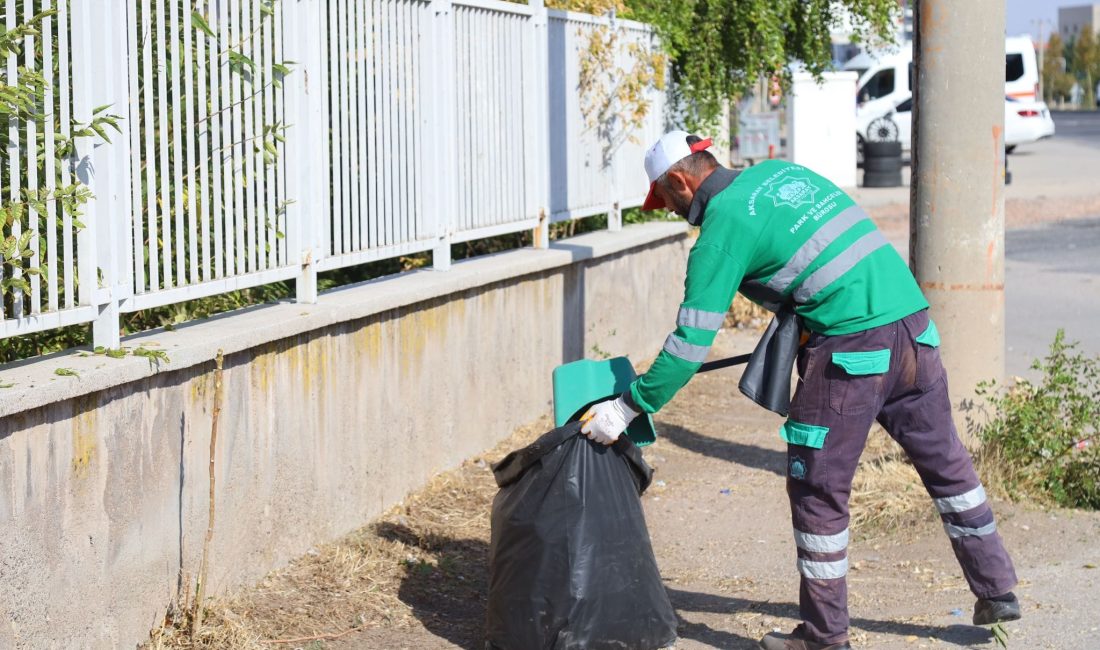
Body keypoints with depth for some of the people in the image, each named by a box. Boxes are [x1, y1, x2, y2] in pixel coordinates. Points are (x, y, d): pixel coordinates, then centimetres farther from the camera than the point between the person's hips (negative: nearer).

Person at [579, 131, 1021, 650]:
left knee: (817, 489, 4)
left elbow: (690, 344, -8)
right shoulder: (780, 172, 16)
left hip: (852, 347, -8)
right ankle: (997, 591, 30)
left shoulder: (721, 228, -6)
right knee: (945, 463, 19)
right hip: (914, 320, 8)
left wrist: (626, 408, -1)